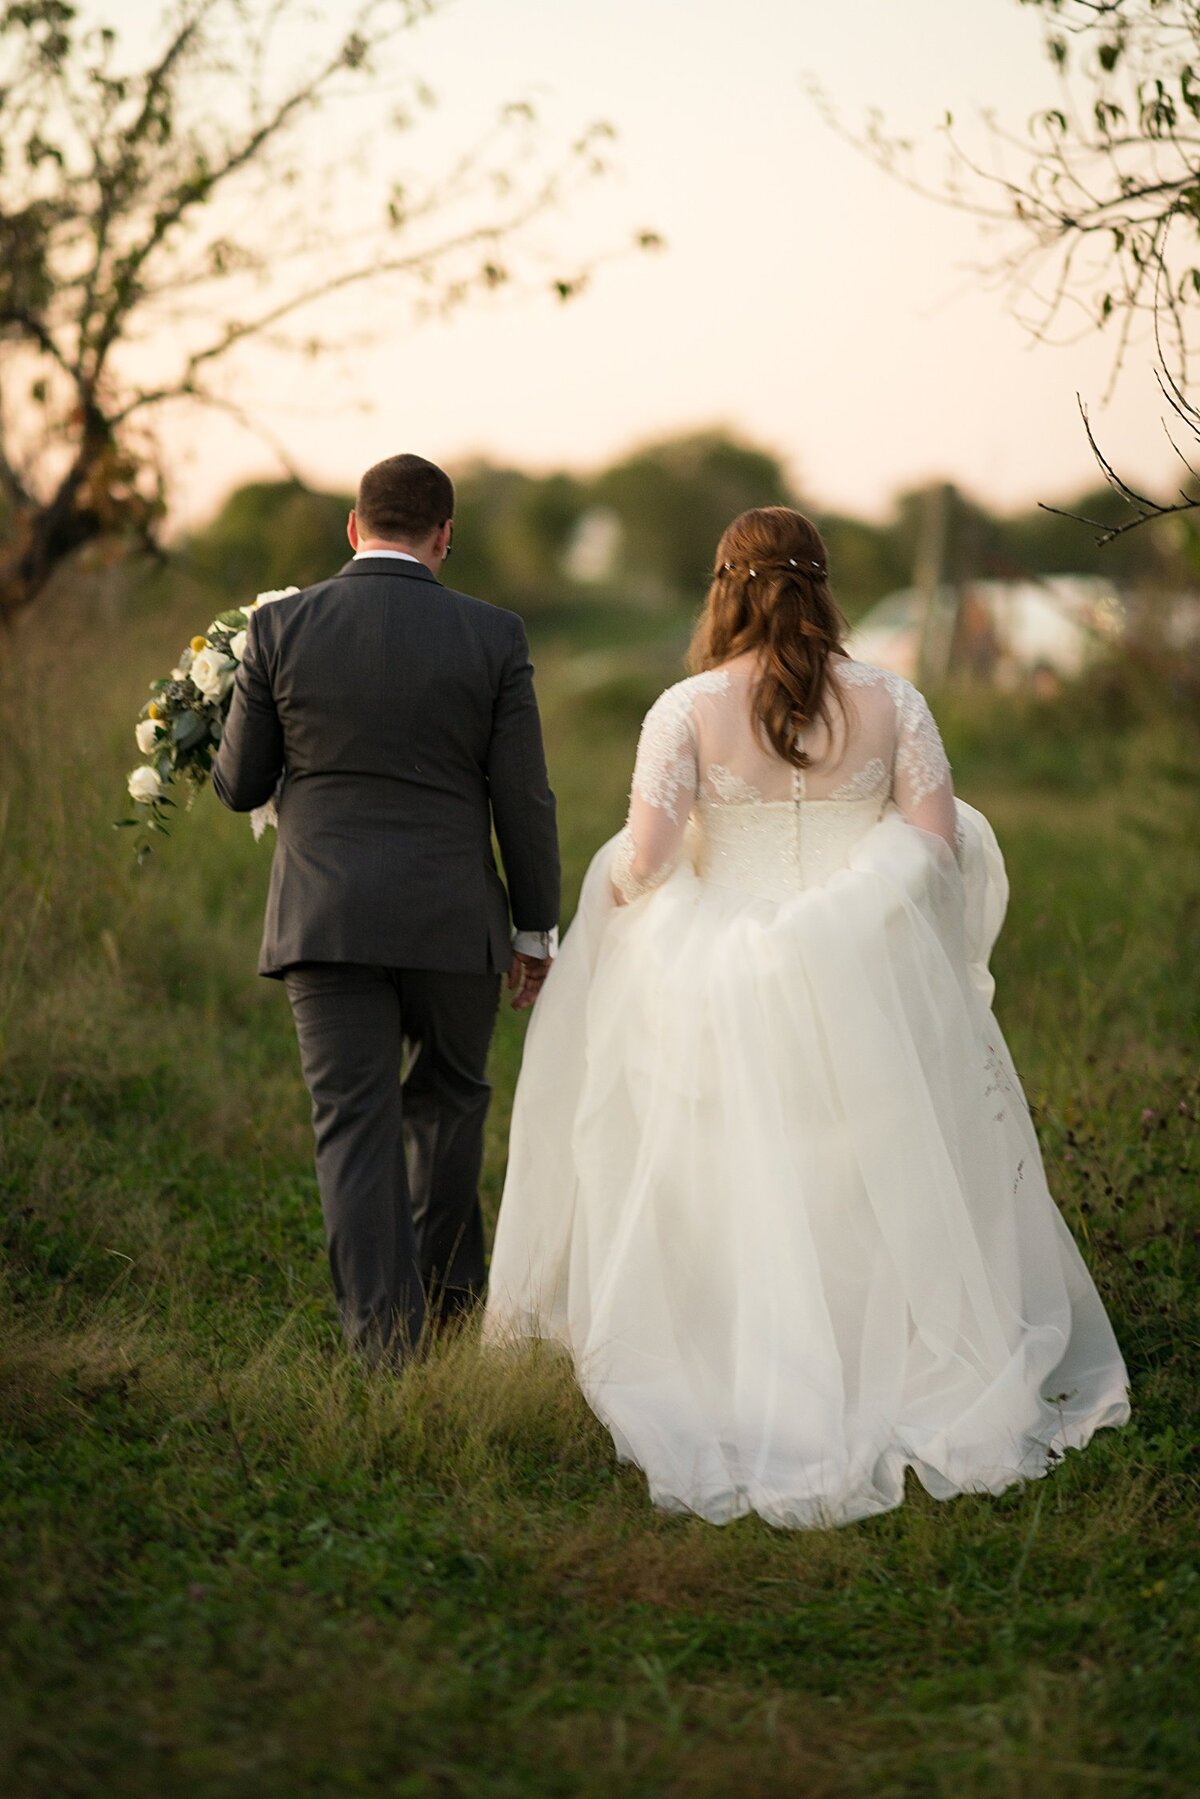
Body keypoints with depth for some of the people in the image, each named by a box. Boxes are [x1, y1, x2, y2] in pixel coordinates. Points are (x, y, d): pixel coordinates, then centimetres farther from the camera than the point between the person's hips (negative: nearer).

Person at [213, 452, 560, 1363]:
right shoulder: (493, 636, -3)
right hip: (452, 915, 0)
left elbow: (240, 784, 4)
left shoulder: (280, 627, -2)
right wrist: (537, 929, 9)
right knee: (449, 1099, 20)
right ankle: (448, 1293, 33)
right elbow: (524, 799, -1)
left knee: (354, 1125, 2)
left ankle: (385, 1335, -1)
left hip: (325, 914, 0)